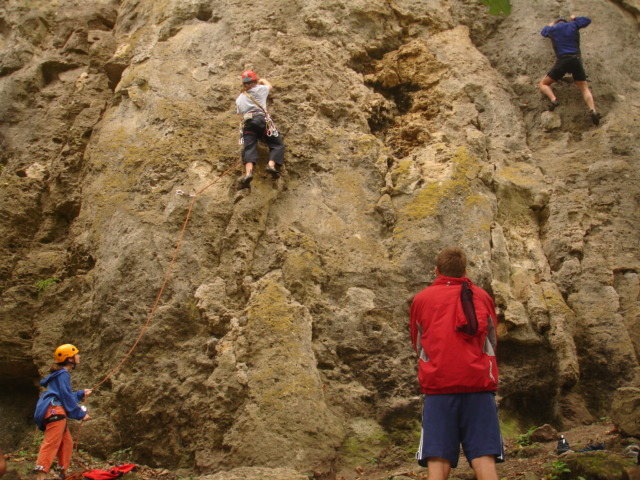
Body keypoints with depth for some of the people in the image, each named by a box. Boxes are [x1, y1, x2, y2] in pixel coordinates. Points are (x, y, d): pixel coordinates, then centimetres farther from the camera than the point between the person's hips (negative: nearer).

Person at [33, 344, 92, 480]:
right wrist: (81, 414, -6)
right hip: (55, 411, -10)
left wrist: (82, 394, 40)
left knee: (67, 442, 16)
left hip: (55, 413, 10)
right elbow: (67, 397, -11)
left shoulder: (61, 374, 25)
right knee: (51, 443, -17)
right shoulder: (63, 374, -6)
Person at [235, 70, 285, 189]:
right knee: (277, 144, 0)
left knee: (249, 147, -14)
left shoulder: (239, 99, 26)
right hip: (261, 119, -2)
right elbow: (269, 85, 40)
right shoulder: (259, 89, 19)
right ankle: (272, 164, -29)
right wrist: (262, 80, 61)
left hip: (247, 123, 2)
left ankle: (248, 172, -41)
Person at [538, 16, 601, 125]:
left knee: (543, 84, 12)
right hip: (576, 60, 2)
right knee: (585, 89, 5)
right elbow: (587, 20, 33)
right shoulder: (572, 25, 17)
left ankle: (553, 100, -19)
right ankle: (593, 111, -23)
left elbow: (543, 32, 40)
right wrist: (575, 18, 50)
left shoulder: (552, 29, 16)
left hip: (562, 61, -2)